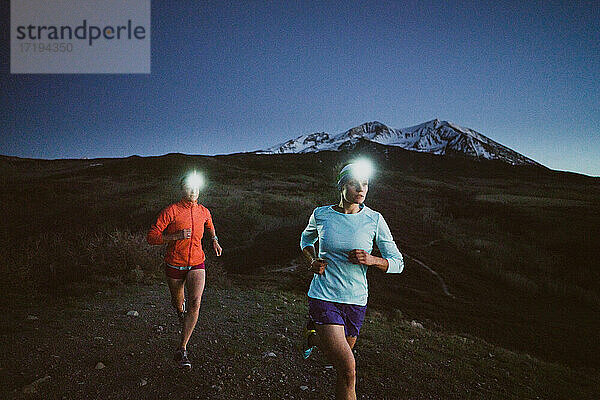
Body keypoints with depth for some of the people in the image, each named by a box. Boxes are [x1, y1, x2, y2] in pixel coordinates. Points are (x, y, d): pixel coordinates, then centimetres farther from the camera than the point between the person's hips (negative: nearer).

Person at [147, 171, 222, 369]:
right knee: (178, 301, 19)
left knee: (195, 303, -18)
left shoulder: (204, 212, 1)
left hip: (197, 264, 2)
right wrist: (176, 236, -28)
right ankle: (179, 306, 60)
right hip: (174, 264, -1)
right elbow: (151, 237, -17)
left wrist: (214, 240, 14)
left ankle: (182, 349, -8)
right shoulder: (170, 211, -13)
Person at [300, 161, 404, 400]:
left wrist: (371, 260, -20)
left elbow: (397, 263, -1)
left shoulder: (374, 219, -6)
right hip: (323, 297, -2)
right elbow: (306, 239, 17)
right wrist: (313, 261, -3)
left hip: (356, 300, 3)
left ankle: (314, 337, 53)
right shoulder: (321, 215, -5)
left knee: (341, 357, 23)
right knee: (348, 369, -13)